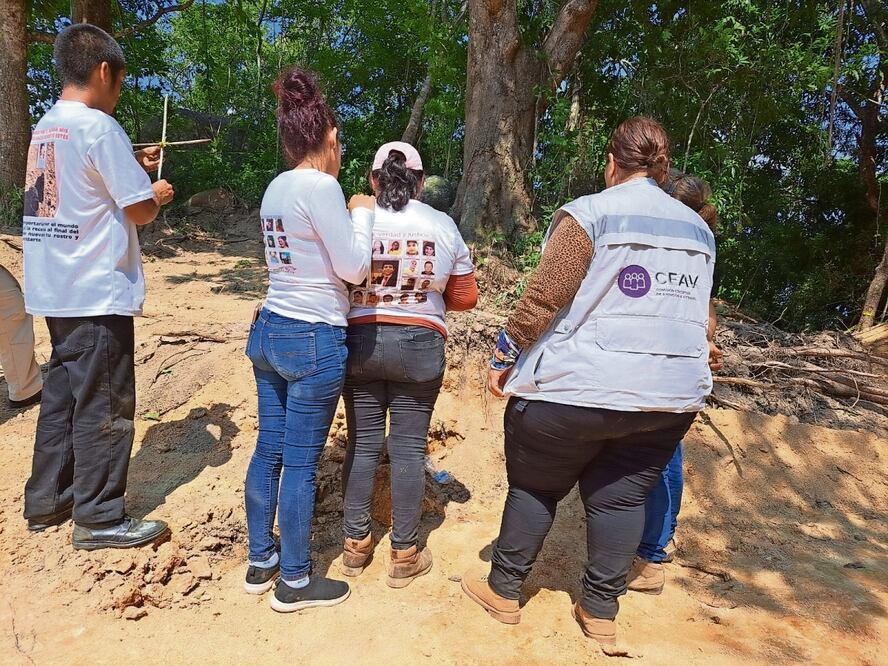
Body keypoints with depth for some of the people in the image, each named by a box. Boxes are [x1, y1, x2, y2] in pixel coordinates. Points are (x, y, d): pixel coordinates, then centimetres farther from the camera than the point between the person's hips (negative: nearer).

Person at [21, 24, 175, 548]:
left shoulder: (45, 128, 13)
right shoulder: (99, 127, -14)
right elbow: (140, 210, -16)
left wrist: (132, 166, 22)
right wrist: (158, 193, 4)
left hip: (55, 290, 9)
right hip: (99, 293, -9)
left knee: (62, 393, 17)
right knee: (105, 406, 1)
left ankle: (47, 501, 29)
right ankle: (100, 518, 12)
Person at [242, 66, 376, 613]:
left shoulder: (276, 188, 10)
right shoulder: (321, 186, -15)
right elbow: (354, 268, -13)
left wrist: (344, 217, 19)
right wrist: (362, 213, 1)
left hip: (270, 331, 8)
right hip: (314, 342, -8)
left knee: (269, 450, 16)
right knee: (301, 462, 3)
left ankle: (261, 562, 32)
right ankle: (295, 582, 20)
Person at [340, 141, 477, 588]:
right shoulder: (443, 225, 2)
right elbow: (465, 298, 5)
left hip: (360, 341, 1)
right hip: (419, 346, -1)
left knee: (362, 443, 11)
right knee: (408, 447, 7)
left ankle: (356, 544, 23)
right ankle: (404, 554, 17)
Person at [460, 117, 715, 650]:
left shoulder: (591, 212, -7)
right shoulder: (698, 228, 12)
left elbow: (545, 296, -13)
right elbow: (699, 317, 18)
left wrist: (506, 353, -4)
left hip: (580, 387, -5)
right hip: (671, 393, 6)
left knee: (535, 486, 11)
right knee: (622, 496, 15)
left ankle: (504, 594, 25)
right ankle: (601, 613, 23)